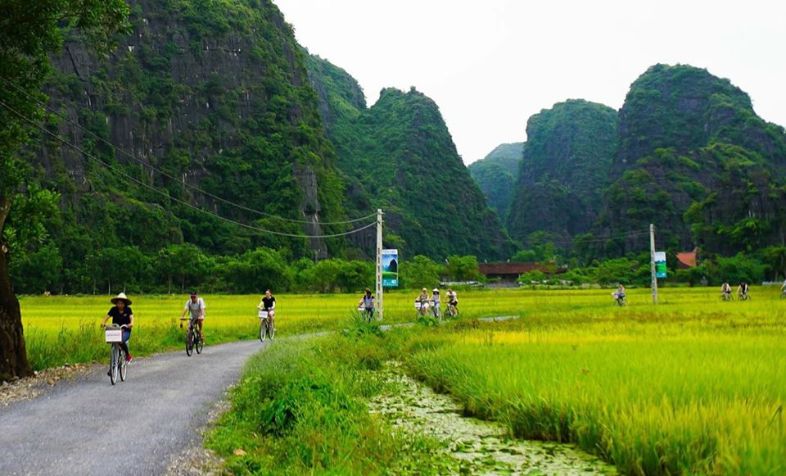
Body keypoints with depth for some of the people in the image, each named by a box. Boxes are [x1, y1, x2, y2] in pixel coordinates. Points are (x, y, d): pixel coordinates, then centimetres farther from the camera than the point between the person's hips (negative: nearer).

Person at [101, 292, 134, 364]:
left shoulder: (128, 309, -3)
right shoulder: (113, 310, 1)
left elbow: (131, 317, -17)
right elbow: (107, 316, -10)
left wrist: (131, 324, -39)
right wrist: (103, 323, -31)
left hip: (125, 331, -2)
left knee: (121, 341, -32)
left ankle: (128, 355, -5)